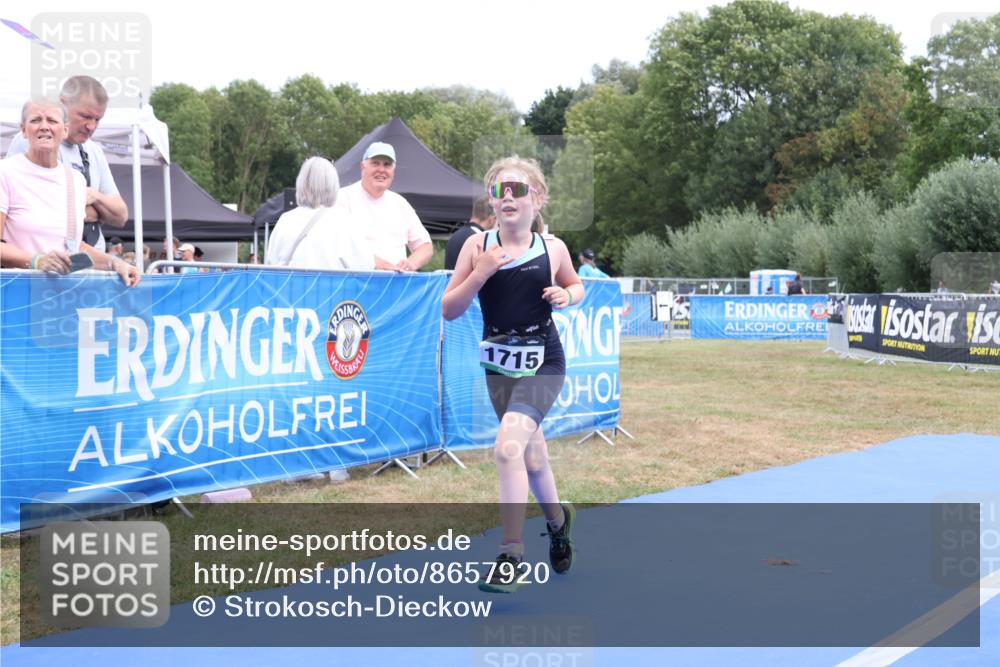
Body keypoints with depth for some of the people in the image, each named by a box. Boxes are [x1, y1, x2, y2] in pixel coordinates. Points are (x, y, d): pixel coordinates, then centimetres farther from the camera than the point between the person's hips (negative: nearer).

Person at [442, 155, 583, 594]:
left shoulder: (553, 249, -5)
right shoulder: (478, 246, -5)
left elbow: (576, 285, 15)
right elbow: (449, 310, -6)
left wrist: (566, 297, -8)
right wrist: (481, 273, -19)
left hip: (543, 363, -3)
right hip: (498, 364, 3)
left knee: (508, 446, -24)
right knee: (531, 457, 19)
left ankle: (511, 557, -13)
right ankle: (558, 520, 49)